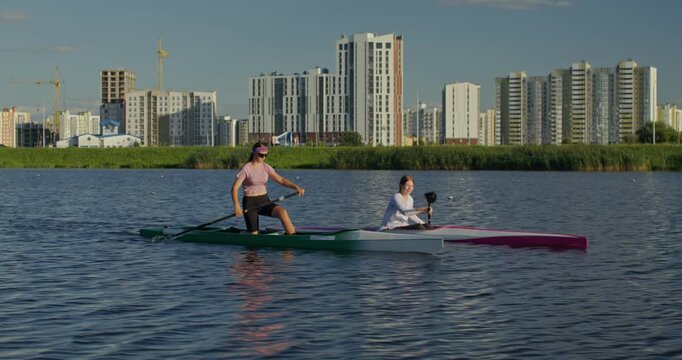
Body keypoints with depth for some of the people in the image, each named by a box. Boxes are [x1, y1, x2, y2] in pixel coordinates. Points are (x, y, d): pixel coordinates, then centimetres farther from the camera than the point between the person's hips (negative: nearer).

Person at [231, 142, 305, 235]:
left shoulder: (266, 167, 4)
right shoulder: (246, 169, -11)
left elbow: (281, 180, -2)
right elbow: (235, 188, -14)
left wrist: (296, 187, -18)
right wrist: (237, 206, -28)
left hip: (264, 201, 4)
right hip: (250, 203, -4)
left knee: (282, 211, -25)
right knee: (254, 234, -7)